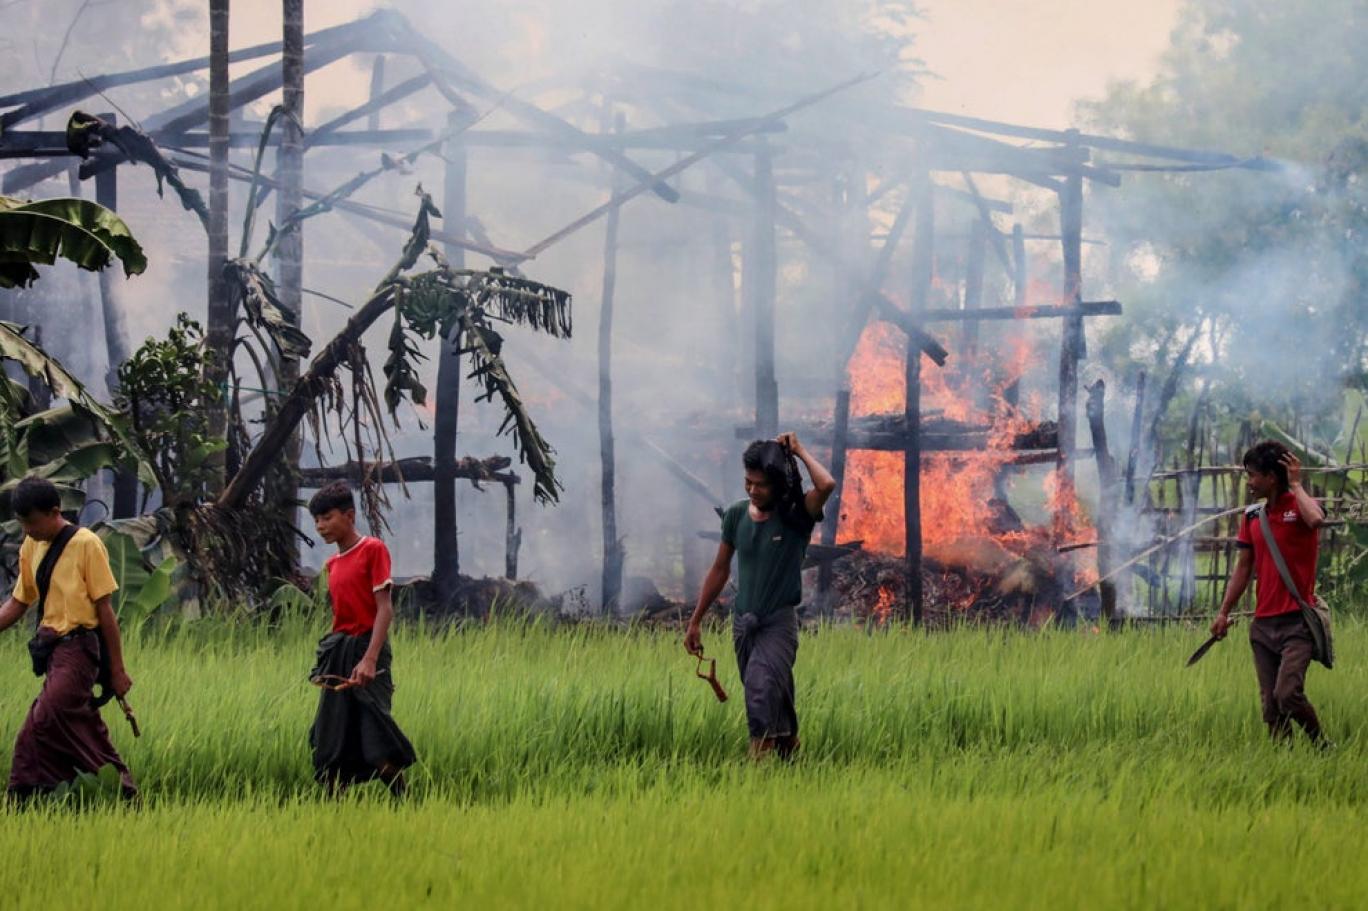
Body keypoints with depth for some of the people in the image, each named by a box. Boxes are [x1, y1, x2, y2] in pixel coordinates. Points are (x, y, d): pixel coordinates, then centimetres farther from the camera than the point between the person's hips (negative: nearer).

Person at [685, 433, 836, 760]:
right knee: (772, 697, 15)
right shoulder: (737, 515, 2)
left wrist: (799, 452, -17)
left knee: (762, 688, -25)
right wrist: (695, 621, 14)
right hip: (743, 620, 5)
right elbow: (720, 570, 12)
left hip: (778, 622, -5)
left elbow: (826, 485, -32)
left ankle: (761, 752, -29)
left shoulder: (795, 517, -11)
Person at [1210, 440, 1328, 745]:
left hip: (1296, 620, -6)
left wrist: (1296, 485, -15)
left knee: (1287, 694, -18)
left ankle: (1322, 748, 2)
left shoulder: (1299, 507, -5)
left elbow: (1315, 519, -30)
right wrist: (1224, 613, 14)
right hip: (1263, 623, 6)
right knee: (1270, 705, 2)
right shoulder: (1252, 515, 13)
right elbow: (1244, 566, 17)